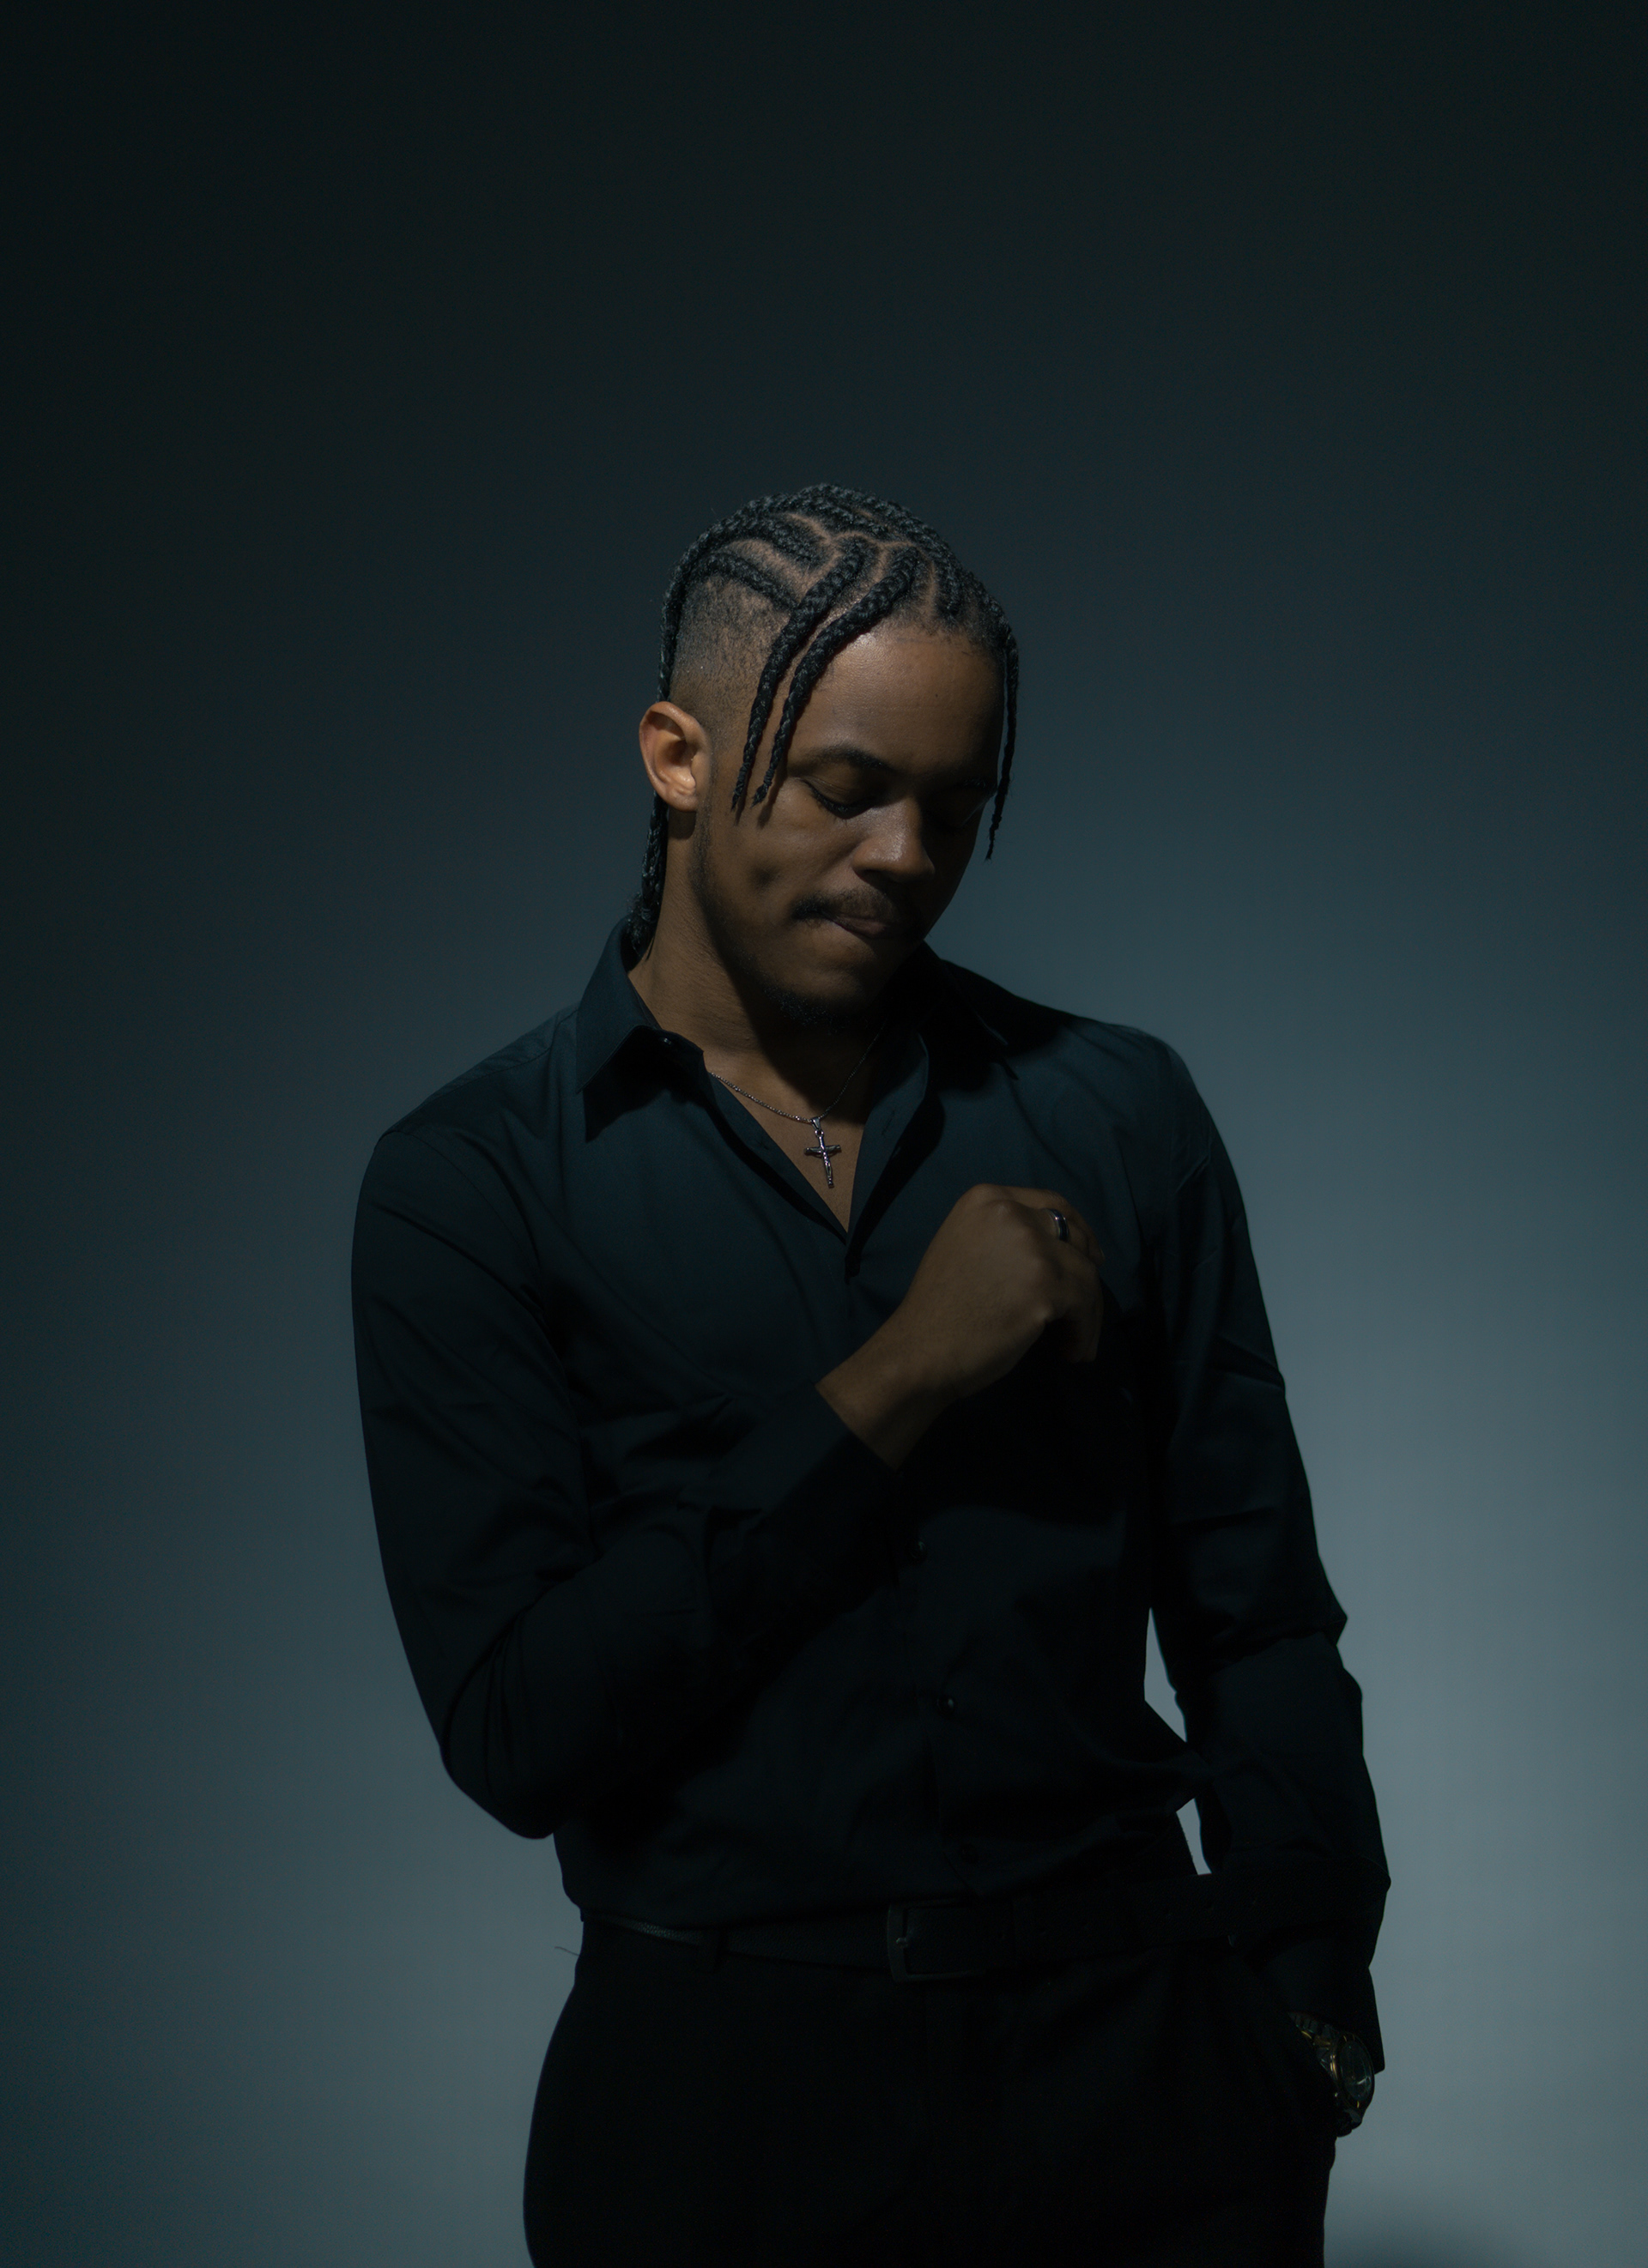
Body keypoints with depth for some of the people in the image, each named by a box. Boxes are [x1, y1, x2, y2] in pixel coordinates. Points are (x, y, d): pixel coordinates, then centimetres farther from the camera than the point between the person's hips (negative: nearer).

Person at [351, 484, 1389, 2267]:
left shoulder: (1119, 1112, 3)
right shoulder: (468, 1181, -5)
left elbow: (1257, 1619, 6)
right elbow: (516, 1730, -13)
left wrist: (1308, 2020, -2)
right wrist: (889, 1392, -17)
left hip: (1132, 2048, 2)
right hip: (723, 2081, -2)